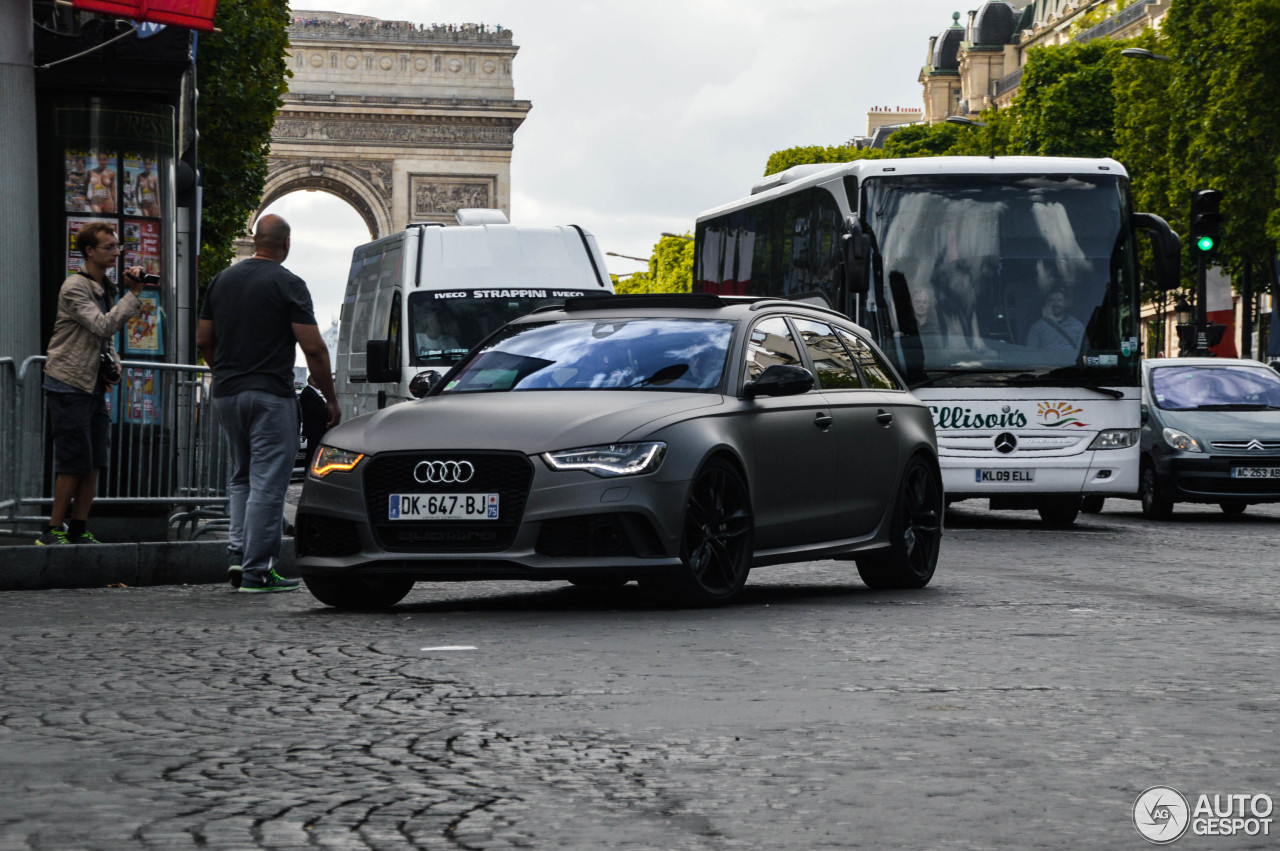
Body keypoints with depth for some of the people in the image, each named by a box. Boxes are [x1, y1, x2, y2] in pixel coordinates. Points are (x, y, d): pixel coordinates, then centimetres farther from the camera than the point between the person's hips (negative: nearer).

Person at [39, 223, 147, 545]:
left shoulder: (105, 288, 17)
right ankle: (53, 531, -3)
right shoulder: (74, 288, -12)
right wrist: (134, 293, -23)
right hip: (69, 387, -8)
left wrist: (114, 362, 6)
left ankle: (78, 530, 10)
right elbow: (105, 325, -25)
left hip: (94, 386, 8)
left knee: (94, 463, 5)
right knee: (75, 463, -9)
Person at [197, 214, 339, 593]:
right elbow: (313, 348, -12)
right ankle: (257, 571, -4)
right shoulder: (287, 284, -9)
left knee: (242, 477, 19)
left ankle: (238, 553, 7)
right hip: (271, 395, -6)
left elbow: (203, 340, 14)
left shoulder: (222, 280, 9)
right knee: (267, 483, -3)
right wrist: (330, 398, -4)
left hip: (226, 393, 6)